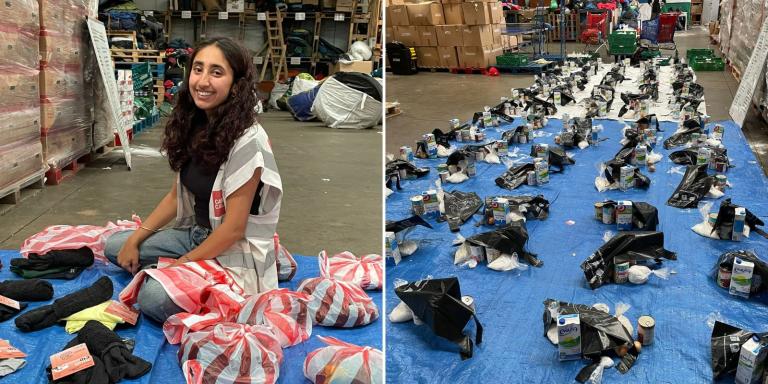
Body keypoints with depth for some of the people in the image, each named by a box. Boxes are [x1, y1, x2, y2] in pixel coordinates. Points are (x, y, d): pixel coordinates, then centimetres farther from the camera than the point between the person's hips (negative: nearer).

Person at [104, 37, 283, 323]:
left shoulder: (246, 141, -24)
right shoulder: (194, 127, 1)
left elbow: (233, 229, -21)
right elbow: (176, 195, 11)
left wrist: (182, 264, -14)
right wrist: (135, 239, 4)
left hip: (236, 255, -8)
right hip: (197, 234, 8)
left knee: (153, 298, -27)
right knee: (114, 246, 5)